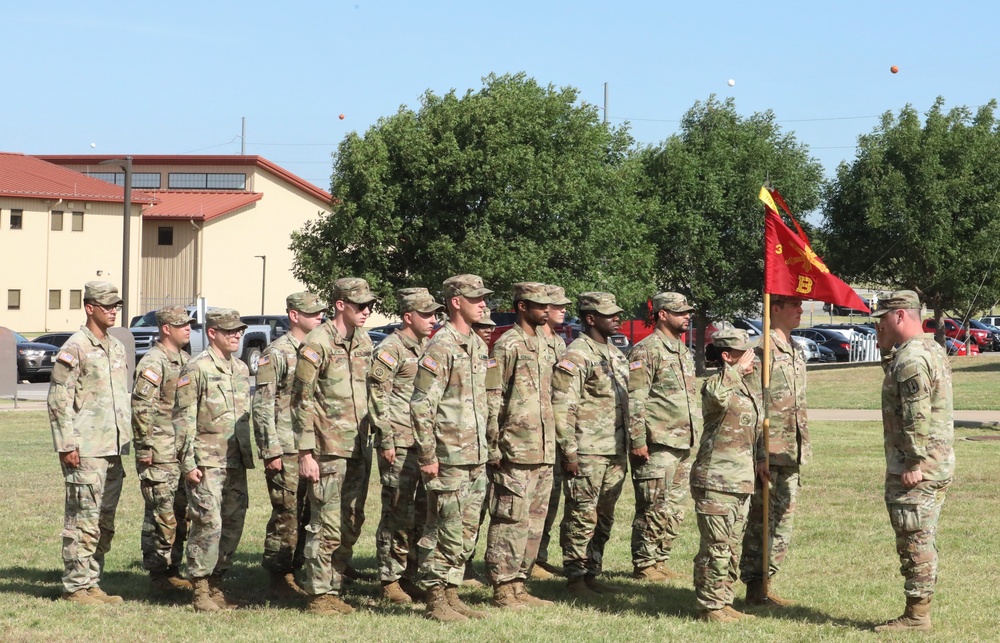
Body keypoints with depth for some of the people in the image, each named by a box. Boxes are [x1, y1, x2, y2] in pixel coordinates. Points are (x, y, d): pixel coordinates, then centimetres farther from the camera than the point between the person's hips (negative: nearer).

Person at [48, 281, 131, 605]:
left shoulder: (116, 348, 16)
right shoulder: (75, 349, -9)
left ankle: (92, 583, 17)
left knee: (104, 522, 10)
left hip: (113, 450, 8)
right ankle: (75, 587, -1)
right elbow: (58, 401, -12)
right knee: (83, 521, -6)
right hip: (86, 452, -8)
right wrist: (67, 445, -16)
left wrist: (125, 439, 18)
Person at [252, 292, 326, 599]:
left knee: (305, 514, 8)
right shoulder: (277, 353, -7)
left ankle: (291, 572, 16)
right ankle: (277, 578, 2)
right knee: (287, 515, -6)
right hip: (286, 449, -7)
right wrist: (271, 451, -15)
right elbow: (263, 405, -11)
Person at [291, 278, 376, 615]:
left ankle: (334, 589, 18)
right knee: (326, 526, -4)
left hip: (358, 449, 8)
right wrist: (305, 453, -15)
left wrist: (367, 441, 17)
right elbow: (301, 401, -12)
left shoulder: (363, 343, 12)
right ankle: (319, 594, 3)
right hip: (328, 450, -8)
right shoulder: (317, 344, -11)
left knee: (351, 525, 10)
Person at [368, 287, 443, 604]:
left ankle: (410, 577, 17)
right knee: (398, 513, -5)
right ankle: (390, 581, 0)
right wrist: (386, 440, -16)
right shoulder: (390, 349, -9)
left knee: (421, 513, 9)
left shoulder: (428, 348, 17)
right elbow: (377, 396, -13)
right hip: (400, 444, -8)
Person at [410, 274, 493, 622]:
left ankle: (451, 593, 19)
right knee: (444, 531, -4)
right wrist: (427, 456, -17)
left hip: (476, 458, 8)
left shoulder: (479, 345, 14)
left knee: (466, 532, 12)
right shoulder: (441, 347, -13)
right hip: (449, 459, -8)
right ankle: (435, 600, 2)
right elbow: (421, 405, -16)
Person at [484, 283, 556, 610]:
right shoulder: (507, 346, -10)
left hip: (543, 452, 9)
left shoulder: (543, 346, 16)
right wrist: (493, 447, -16)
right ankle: (502, 589, 0)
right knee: (511, 521, -5)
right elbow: (491, 399, -13)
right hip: (516, 453, -9)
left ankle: (518, 585, 17)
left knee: (534, 521, 11)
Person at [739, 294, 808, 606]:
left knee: (783, 523, 11)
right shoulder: (762, 353, -12)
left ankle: (765, 583, 18)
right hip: (768, 453, -9)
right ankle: (755, 588, 2)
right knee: (761, 522, -4)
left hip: (791, 454, 9)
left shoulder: (797, 354, 16)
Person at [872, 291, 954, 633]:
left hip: (915, 471, -10)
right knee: (922, 542, 14)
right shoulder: (934, 350, 15)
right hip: (939, 464, 10)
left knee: (915, 542, -5)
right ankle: (919, 612, 20)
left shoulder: (911, 358, -18)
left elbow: (917, 416, -23)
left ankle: (916, 614, -2)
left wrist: (914, 464, -22)